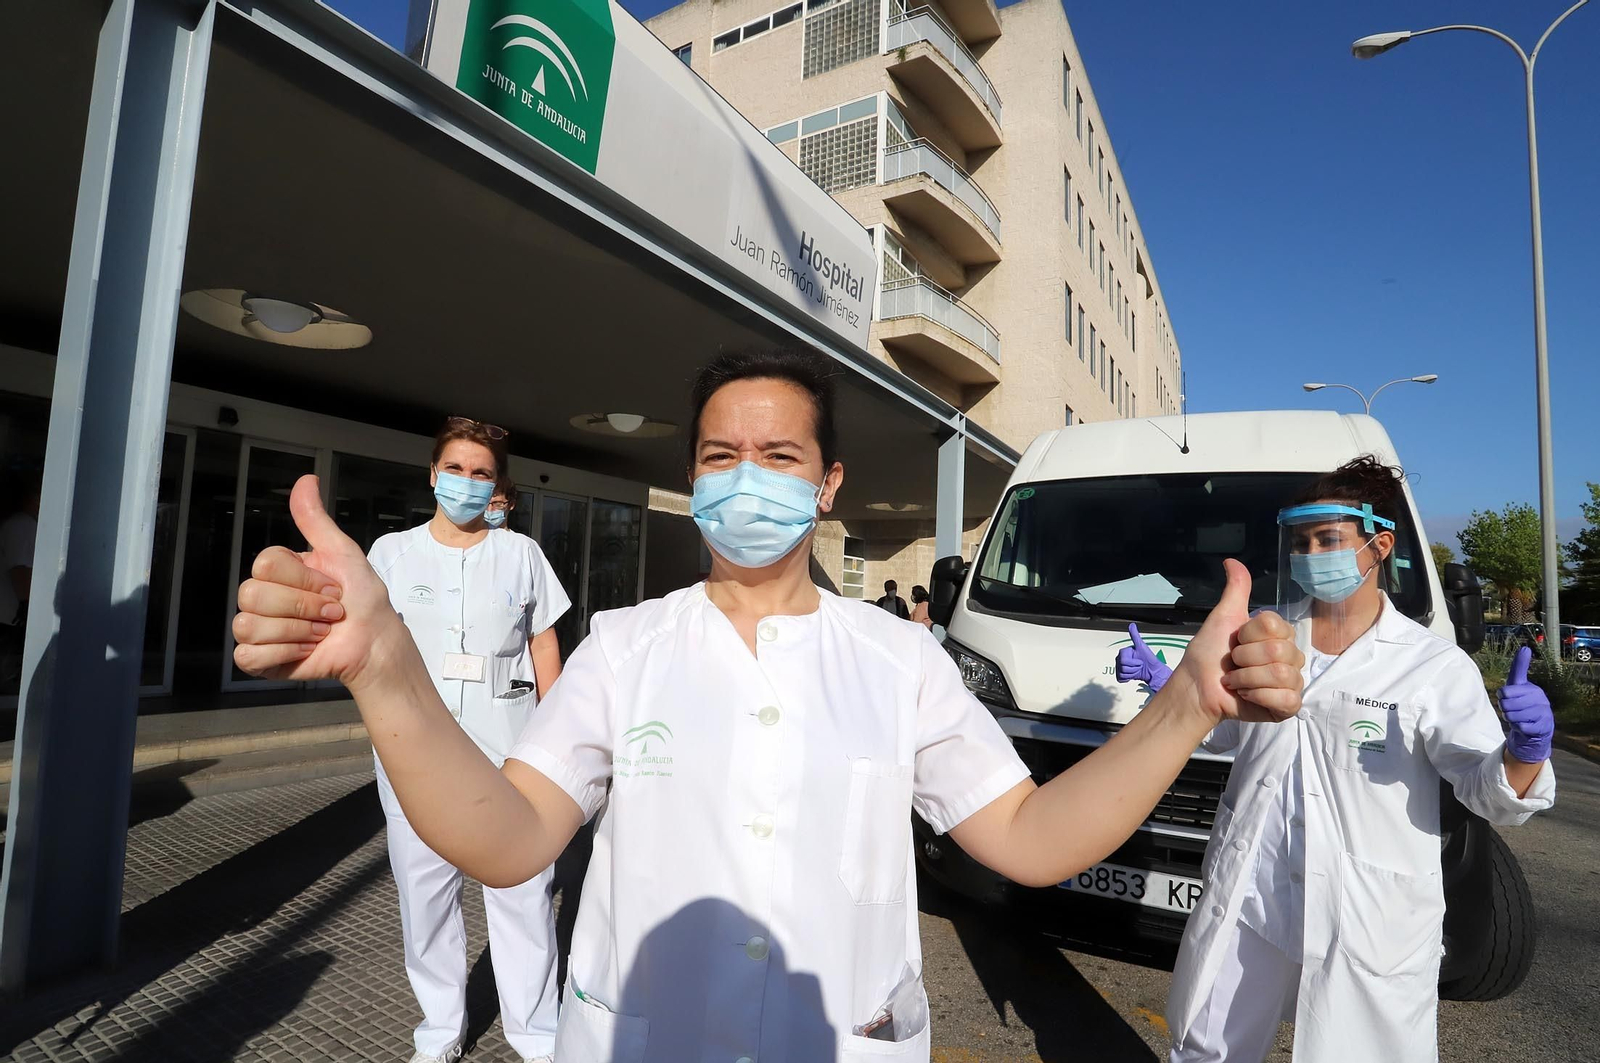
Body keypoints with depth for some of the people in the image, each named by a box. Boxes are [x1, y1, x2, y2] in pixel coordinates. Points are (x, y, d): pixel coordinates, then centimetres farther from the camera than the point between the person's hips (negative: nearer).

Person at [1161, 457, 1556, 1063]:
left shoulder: (1435, 666, -7)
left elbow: (1489, 790, -12)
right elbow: (1217, 727, 15)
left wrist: (1524, 751, -33)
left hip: (1371, 929, -3)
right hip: (1244, 907, 4)